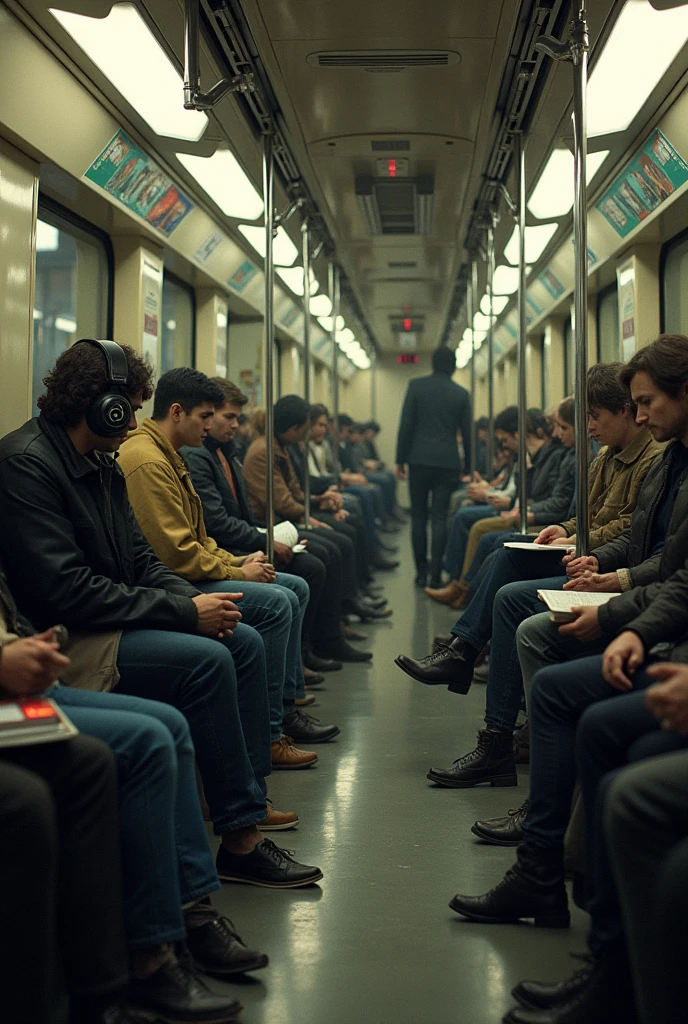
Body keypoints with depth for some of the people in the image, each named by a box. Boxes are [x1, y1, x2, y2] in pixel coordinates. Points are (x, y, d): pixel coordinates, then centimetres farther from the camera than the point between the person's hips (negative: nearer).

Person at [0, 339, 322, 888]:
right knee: (206, 661, -24)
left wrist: (196, 599, -6)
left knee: (244, 642, 0)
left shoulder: (101, 466, 13)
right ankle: (240, 841, -14)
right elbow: (65, 589, -25)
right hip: (65, 638, -10)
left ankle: (249, 816, -3)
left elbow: (140, 558, 16)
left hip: (114, 618, 10)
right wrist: (185, 612, -21)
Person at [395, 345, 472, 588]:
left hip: (419, 460, -1)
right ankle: (435, 574, -4)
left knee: (418, 516, 8)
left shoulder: (416, 386, 1)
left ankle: (421, 572, 9)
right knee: (439, 518, 1)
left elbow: (406, 425, -3)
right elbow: (467, 433, 7)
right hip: (447, 463, 1)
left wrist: (400, 459, 2)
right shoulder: (461, 393, 5)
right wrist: (469, 467, 16)